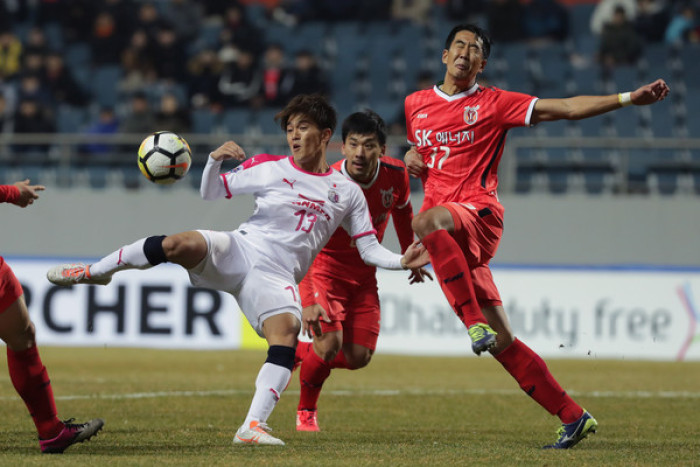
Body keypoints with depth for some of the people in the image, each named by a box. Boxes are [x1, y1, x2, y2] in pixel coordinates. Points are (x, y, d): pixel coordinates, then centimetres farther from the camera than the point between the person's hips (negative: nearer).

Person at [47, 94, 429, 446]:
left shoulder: (346, 192, 13)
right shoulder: (268, 168, 10)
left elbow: (368, 247, 13)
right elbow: (211, 194, 14)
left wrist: (401, 262, -6)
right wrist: (215, 161, -6)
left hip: (277, 277, 1)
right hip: (237, 250, -1)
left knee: (287, 332, -30)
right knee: (181, 244, -31)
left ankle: (252, 426, -31)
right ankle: (95, 271, -7)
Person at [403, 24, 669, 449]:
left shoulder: (493, 103, 4)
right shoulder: (416, 105, 18)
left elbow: (566, 108, 0)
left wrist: (628, 98, -8)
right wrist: (412, 160, 10)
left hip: (479, 215, -5)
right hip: (449, 237, 5)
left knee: (428, 221, -40)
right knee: (503, 343, 0)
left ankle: (476, 322, -37)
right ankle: (573, 417, 8)